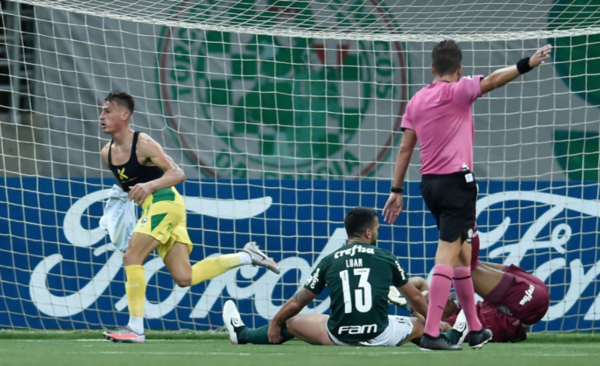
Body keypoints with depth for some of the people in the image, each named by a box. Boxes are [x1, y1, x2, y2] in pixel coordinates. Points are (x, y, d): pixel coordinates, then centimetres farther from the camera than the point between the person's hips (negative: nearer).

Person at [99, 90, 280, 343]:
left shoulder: (143, 144, -13)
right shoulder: (107, 153, 10)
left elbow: (178, 173, -18)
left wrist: (149, 185, -32)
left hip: (164, 203, -9)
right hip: (151, 207, 9)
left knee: (131, 256, -17)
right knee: (184, 278, 5)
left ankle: (135, 328, -14)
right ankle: (246, 257, 18)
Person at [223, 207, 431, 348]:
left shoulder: (329, 262, 5)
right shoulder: (386, 259, 4)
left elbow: (296, 303, 14)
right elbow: (415, 298, 16)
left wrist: (275, 324, 32)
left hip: (339, 337, 3)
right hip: (380, 337, -3)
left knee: (291, 322, 27)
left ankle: (242, 334, 43)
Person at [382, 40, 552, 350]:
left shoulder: (416, 100, 11)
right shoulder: (456, 92, -8)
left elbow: (405, 148, 13)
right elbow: (492, 80, -23)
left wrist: (396, 191, 16)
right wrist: (527, 65, -30)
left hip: (429, 184, 7)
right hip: (456, 181, -7)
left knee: (461, 254, 17)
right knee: (447, 256, -9)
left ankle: (475, 329, 24)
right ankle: (431, 333, -17)